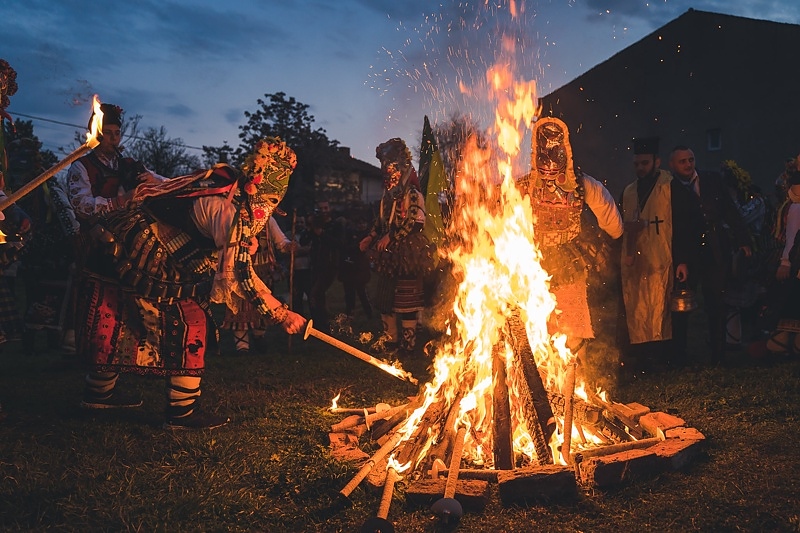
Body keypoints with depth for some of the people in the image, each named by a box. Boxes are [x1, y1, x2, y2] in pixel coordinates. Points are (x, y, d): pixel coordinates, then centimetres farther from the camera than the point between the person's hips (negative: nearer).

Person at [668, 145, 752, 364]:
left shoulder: (713, 179, 5)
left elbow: (731, 211, 8)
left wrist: (743, 239, 2)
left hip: (716, 253, 3)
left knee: (716, 305, 8)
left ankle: (718, 355, 17)